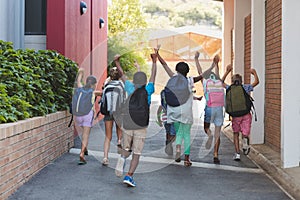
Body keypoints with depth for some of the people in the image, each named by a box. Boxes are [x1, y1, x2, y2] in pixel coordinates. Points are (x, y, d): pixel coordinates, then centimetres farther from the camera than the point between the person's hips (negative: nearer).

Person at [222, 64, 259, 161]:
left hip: (236, 115, 0)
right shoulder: (246, 87, 3)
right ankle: (245, 139, -26)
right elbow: (257, 82, 13)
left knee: (236, 134, 16)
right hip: (246, 114, 0)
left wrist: (227, 72, 24)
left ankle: (237, 154, 12)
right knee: (245, 134, 10)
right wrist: (254, 73, 27)